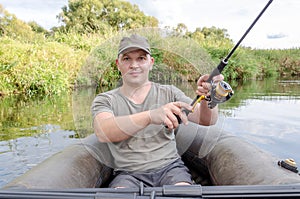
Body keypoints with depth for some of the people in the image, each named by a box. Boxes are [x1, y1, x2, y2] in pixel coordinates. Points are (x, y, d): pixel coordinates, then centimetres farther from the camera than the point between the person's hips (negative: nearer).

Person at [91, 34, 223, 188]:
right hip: (129, 174, -2)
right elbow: (102, 132, -18)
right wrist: (150, 116, -34)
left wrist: (208, 98, -24)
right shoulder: (104, 100, 4)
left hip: (170, 167, 2)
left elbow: (207, 120, 0)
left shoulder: (168, 93, 9)